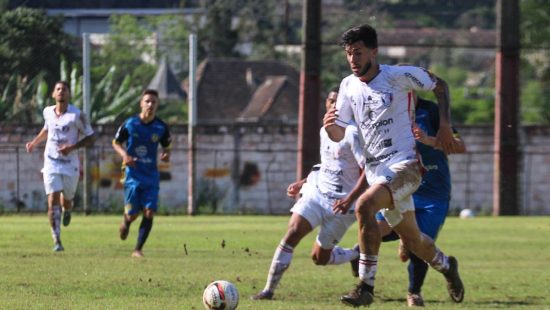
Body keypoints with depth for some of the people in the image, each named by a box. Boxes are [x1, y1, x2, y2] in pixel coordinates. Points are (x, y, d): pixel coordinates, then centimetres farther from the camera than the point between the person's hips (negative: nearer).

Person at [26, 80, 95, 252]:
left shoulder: (77, 115, -11)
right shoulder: (47, 112, 3)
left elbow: (90, 138, -7)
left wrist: (72, 147, -20)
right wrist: (34, 142, 14)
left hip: (70, 164, -2)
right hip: (51, 163, 2)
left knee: (66, 200, 12)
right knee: (53, 201, -11)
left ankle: (67, 210, 52)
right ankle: (57, 241, -10)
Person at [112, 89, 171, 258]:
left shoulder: (161, 127, -1)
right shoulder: (130, 124, -6)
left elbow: (166, 146, 13)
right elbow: (116, 142, 5)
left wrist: (166, 154, -11)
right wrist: (124, 155, -15)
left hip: (151, 176, 1)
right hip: (133, 175, -1)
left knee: (149, 213, -10)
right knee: (132, 214, -1)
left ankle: (138, 249, 0)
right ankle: (126, 221, 38)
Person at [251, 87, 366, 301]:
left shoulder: (352, 134, -13)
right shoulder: (325, 131, 11)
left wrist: (350, 199, -27)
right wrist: (303, 183, 19)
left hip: (341, 203, -5)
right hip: (316, 191, 5)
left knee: (319, 257, 2)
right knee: (292, 233, -17)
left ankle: (356, 255, 32)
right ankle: (269, 289, -13)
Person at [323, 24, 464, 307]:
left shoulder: (398, 76, -8)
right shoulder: (348, 86, 7)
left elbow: (439, 85, 6)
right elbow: (339, 135, 8)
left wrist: (445, 126, -2)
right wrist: (329, 125, -16)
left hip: (405, 164, -6)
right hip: (376, 171, 6)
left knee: (364, 207, -30)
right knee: (411, 240, 13)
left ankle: (366, 287, -27)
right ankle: (446, 266, 46)